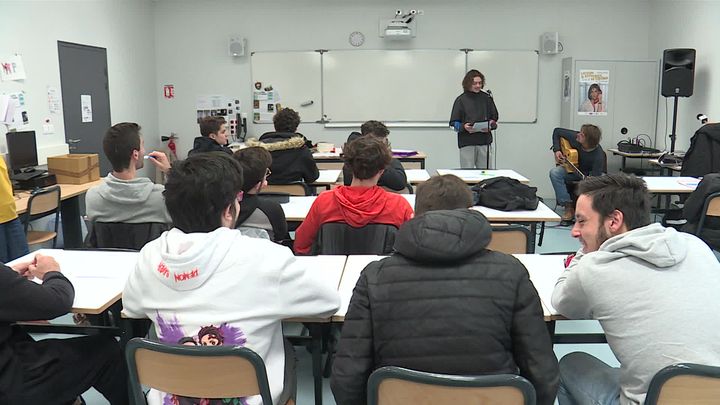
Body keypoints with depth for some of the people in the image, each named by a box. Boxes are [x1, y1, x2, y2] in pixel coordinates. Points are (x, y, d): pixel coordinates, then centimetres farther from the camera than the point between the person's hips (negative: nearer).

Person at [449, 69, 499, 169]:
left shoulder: (487, 98, 8)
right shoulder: (461, 100, 1)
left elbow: (495, 118, 13)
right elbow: (453, 123, 0)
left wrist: (491, 125, -9)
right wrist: (464, 127, -20)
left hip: (484, 142, 2)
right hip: (466, 143, -2)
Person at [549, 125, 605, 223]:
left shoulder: (598, 155, -30)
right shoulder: (574, 137, -21)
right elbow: (557, 131, -3)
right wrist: (557, 150, -13)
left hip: (588, 175, -3)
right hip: (570, 170, 3)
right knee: (554, 172, -27)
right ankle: (569, 207, -25)